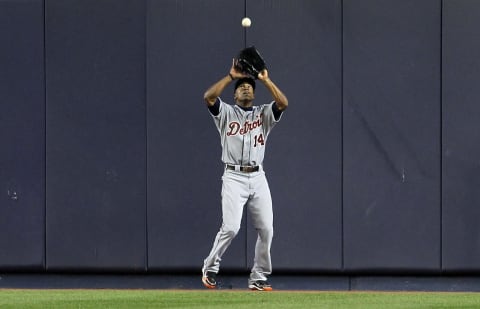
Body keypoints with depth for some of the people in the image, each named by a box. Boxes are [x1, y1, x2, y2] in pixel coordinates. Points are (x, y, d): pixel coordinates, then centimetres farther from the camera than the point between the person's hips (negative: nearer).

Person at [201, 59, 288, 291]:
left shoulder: (264, 114, 14)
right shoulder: (226, 113, 8)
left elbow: (283, 103, -5)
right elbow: (209, 96, -10)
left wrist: (265, 80, -5)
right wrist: (231, 76, -8)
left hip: (258, 178, 3)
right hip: (234, 177, -3)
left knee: (266, 229, -5)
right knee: (231, 227, -16)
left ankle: (258, 278, 4)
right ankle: (210, 268, 3)